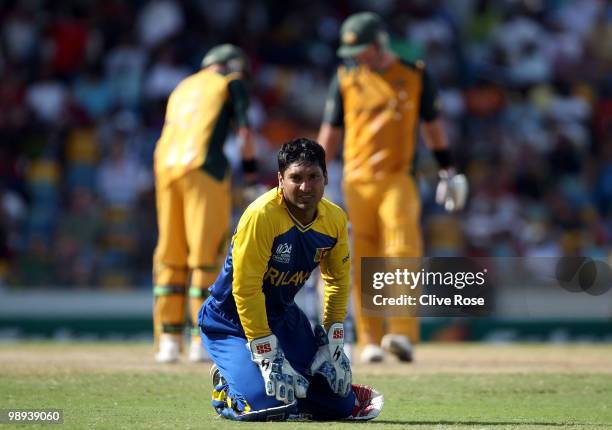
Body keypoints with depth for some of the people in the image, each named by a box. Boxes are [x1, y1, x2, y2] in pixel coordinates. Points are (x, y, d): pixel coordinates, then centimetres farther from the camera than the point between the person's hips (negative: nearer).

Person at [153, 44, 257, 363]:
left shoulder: (182, 87, 29)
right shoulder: (231, 82, 12)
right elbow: (244, 131, 3)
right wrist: (250, 169, 10)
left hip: (165, 166, 6)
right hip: (204, 168, -6)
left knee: (170, 255, 7)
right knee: (205, 253, -5)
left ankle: (168, 340, 5)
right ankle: (202, 342, -7)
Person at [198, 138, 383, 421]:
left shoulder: (335, 220, -7)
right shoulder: (261, 216, -28)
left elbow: (337, 280, 9)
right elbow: (245, 288, -27)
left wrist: (332, 343, 3)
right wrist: (268, 358, -27)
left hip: (284, 315, 6)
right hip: (231, 321, -6)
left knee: (336, 404, -1)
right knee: (268, 405, -24)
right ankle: (226, 386, 11)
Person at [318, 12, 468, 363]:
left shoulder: (415, 76, 6)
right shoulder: (346, 78, 10)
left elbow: (432, 125, 14)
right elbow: (331, 132, 14)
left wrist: (448, 170, 12)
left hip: (399, 179, -2)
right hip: (357, 181, 2)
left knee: (402, 252, -17)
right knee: (364, 263, 1)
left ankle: (403, 335, -23)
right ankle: (371, 340, 8)